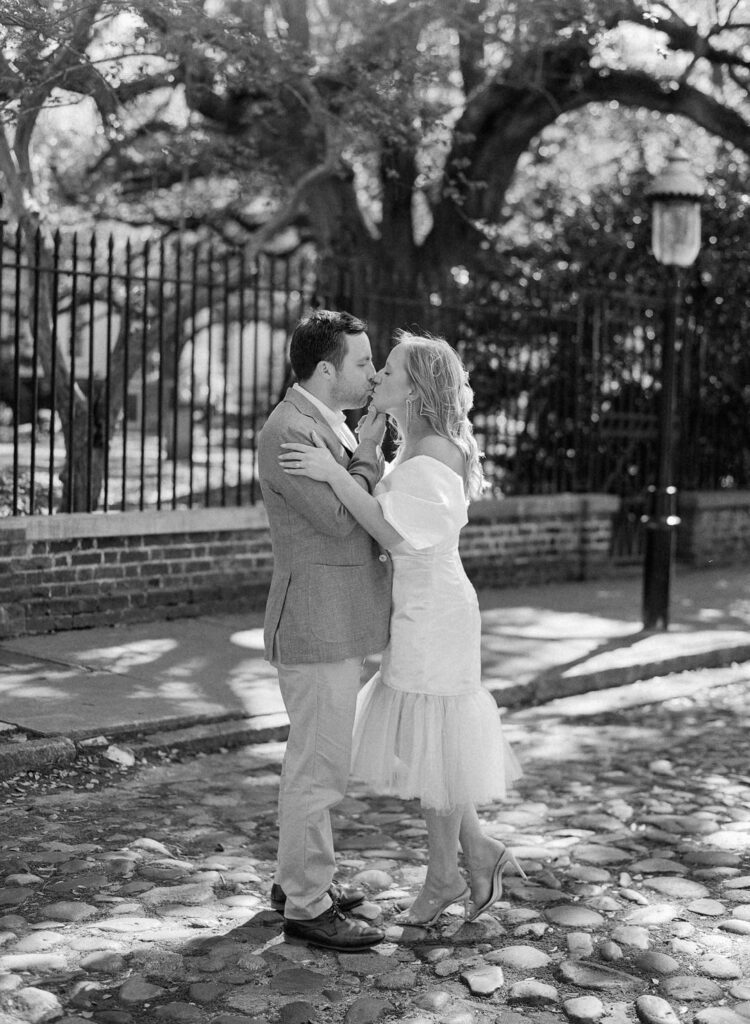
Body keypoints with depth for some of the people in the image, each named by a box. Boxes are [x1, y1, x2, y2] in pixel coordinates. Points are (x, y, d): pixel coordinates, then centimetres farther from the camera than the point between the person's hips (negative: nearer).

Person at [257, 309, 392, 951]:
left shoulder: (327, 426, 14)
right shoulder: (290, 431, -18)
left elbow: (365, 510, 17)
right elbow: (340, 519, -21)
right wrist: (368, 453, -12)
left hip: (339, 622, 11)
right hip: (318, 626, -10)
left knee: (319, 758, 18)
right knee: (320, 767, -3)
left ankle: (299, 878, 31)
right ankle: (308, 907, 7)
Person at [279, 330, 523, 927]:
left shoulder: (433, 454, -20)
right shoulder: (417, 448, 10)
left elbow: (397, 536, -28)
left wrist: (334, 473, -29)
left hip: (433, 618, -10)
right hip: (420, 613, 10)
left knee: (431, 745, 5)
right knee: (419, 740, 18)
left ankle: (442, 876, 23)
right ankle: (481, 853, 27)